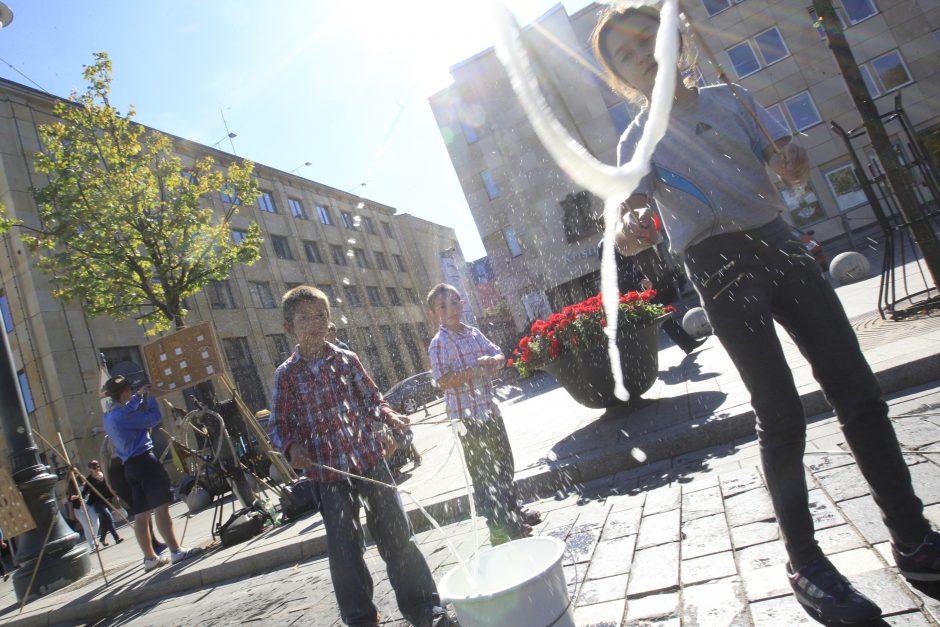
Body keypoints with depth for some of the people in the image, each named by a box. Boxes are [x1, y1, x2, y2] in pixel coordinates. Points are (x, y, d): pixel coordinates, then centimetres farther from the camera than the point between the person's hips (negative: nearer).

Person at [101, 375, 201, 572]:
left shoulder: (109, 416, 16)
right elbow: (154, 417, -13)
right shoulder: (123, 414, -14)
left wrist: (140, 395, 32)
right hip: (144, 460, -10)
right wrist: (149, 396, 0)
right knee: (160, 506, -11)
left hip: (130, 465, 10)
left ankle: (150, 558, 15)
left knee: (141, 513, 10)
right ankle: (176, 551, -13)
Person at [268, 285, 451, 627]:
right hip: (328, 472, -1)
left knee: (397, 534, 8)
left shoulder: (347, 359, 3)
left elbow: (372, 400, 9)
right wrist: (291, 447, -17)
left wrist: (390, 416, -10)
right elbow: (279, 425, 3)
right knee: (344, 550, 6)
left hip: (370, 459, 1)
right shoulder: (286, 375, 0)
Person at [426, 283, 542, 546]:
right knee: (483, 474, 2)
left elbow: (499, 354, 11)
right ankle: (500, 529, 13)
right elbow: (443, 381, -20)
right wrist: (473, 370, -27)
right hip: (467, 418, -7)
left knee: (504, 464, 21)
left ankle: (513, 512, 40)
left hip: (490, 410, 7)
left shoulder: (474, 333, 7)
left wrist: (492, 361, -11)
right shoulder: (439, 343, -13)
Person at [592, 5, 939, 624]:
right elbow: (631, 211, -14)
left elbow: (795, 165, 9)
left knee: (859, 391, 2)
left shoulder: (731, 95, 15)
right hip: (720, 269, -4)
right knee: (781, 416, -7)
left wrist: (791, 158, -16)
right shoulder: (639, 139, 3)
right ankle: (806, 564, 8)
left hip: (778, 244, 5)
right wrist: (629, 231, -39)